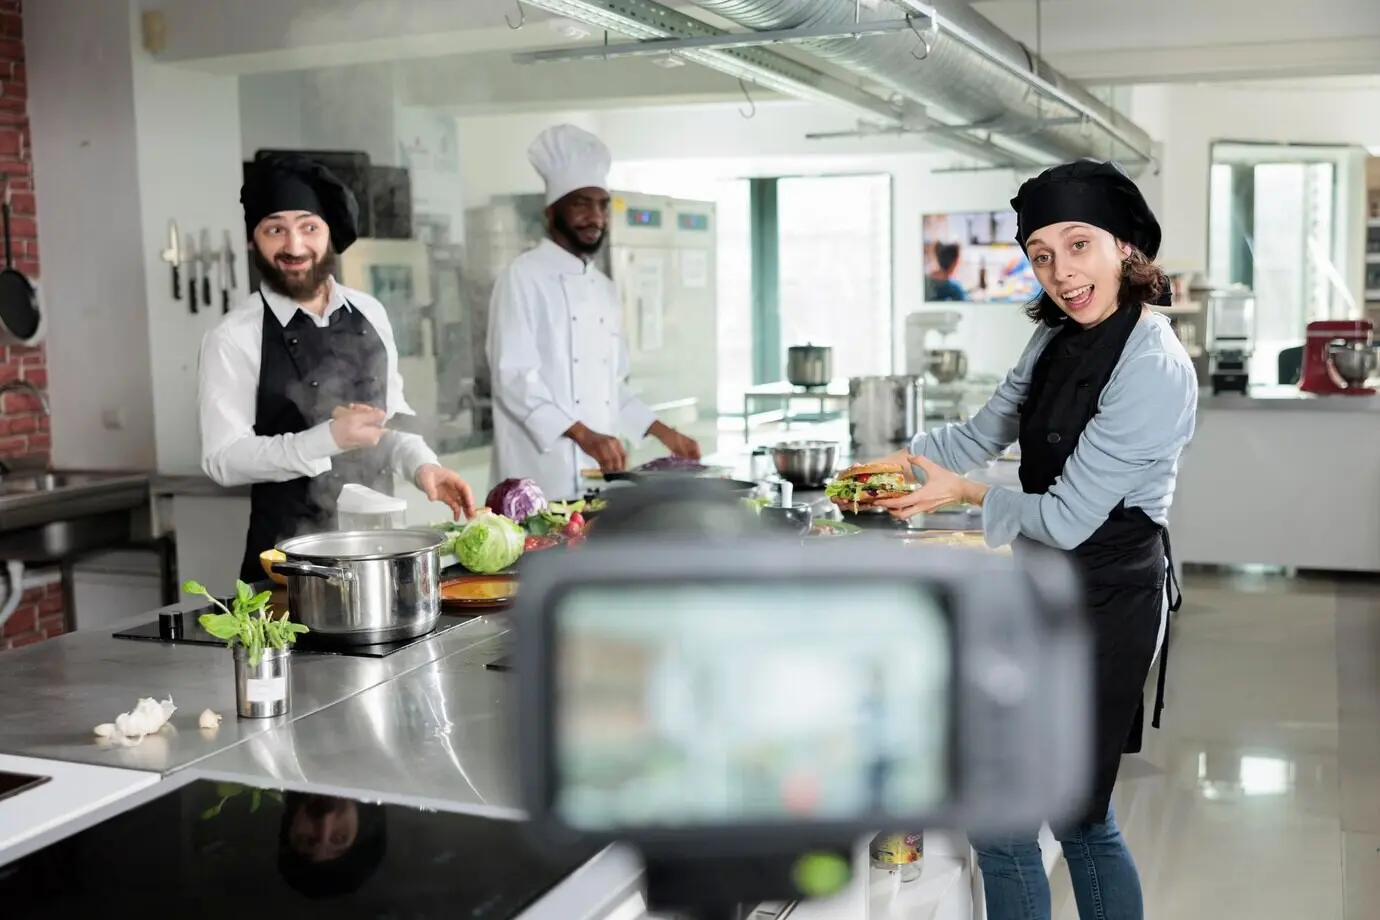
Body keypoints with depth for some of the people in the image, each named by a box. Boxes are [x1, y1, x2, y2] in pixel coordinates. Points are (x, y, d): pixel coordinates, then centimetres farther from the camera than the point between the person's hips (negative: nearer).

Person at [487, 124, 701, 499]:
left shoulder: (605, 289, 17)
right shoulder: (524, 277, -6)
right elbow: (514, 377, -16)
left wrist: (664, 433, 16)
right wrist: (583, 435, -23)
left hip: (599, 476, 7)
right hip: (543, 476, -7)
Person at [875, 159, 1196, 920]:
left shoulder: (1153, 368, -21)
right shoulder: (1058, 339, 5)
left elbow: (1067, 520, -21)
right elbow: (981, 434, 12)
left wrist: (965, 494, -8)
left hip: (1103, 600, -9)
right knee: (1079, 814, 19)